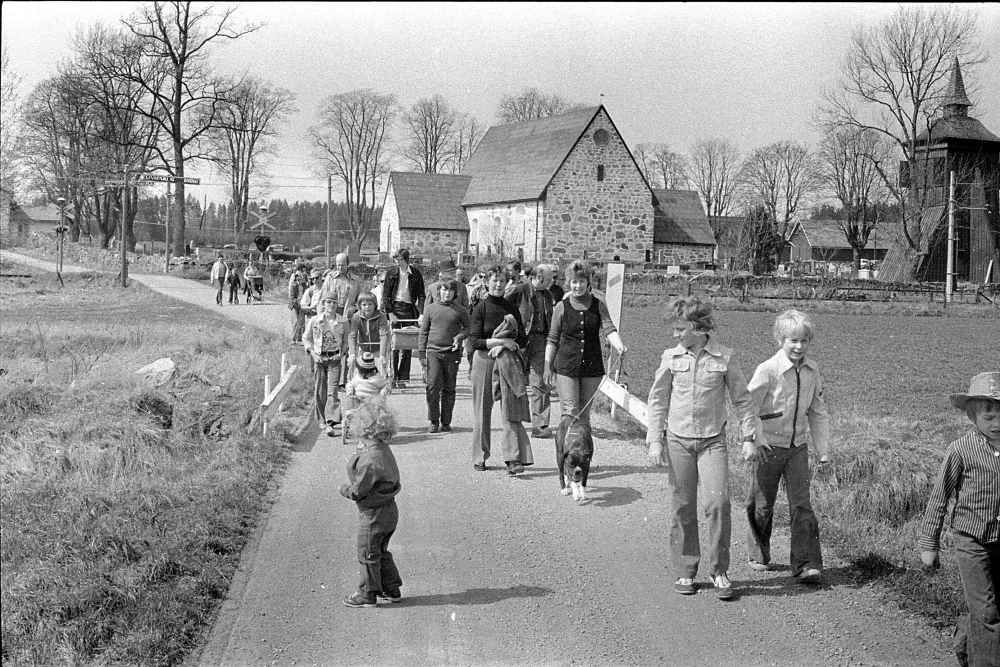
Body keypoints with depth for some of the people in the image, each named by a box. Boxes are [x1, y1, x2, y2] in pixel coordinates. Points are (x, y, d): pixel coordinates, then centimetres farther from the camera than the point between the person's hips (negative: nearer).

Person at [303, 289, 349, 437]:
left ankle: (331, 423, -13)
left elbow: (346, 340, 11)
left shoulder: (342, 322, -1)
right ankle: (322, 419, 24)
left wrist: (342, 353, -5)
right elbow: (306, 338, 8)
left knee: (332, 391, -11)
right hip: (319, 358, 1)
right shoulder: (314, 321, -2)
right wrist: (312, 352, -6)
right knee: (320, 391, 7)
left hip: (334, 359, -1)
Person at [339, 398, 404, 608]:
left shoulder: (371, 459, -28)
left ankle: (367, 594, 19)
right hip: (388, 510, 10)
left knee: (367, 555, 6)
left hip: (373, 514, -9)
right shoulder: (383, 448, 2)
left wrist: (344, 489, -3)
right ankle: (391, 589, 31)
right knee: (381, 552, 22)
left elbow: (358, 491, -22)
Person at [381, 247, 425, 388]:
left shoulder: (416, 274, 4)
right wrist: (390, 313, -8)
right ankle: (392, 377, 1)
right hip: (394, 308, -1)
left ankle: (403, 378, 4)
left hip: (409, 310, 1)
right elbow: (385, 294, 2)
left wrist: (421, 313, -7)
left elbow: (421, 296, 5)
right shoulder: (391, 272, 3)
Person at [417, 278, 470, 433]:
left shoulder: (460, 310, 5)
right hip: (433, 351, 0)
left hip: (452, 353, 0)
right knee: (433, 385, -9)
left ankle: (446, 422, 13)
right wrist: (421, 353, 5)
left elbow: (468, 327, 14)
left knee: (449, 388, 4)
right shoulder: (430, 309, 7)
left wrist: (460, 337, -7)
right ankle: (434, 421, 1)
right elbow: (423, 332, 10)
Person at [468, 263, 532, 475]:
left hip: (509, 362, 2)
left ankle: (513, 459, -10)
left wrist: (504, 346, -10)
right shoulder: (481, 308, -2)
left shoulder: (512, 308, 8)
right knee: (482, 411, 4)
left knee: (511, 411, -7)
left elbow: (523, 340, 7)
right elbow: (474, 342, -9)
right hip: (484, 362, -2)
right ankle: (480, 457, 16)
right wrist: (501, 341, -17)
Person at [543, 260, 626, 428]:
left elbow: (609, 328, -9)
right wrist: (548, 367, 4)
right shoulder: (562, 307, 2)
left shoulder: (598, 306, 5)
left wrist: (619, 346, -29)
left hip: (592, 368, 2)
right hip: (566, 367, -2)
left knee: (584, 414, 8)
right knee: (571, 412, -10)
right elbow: (552, 339, 7)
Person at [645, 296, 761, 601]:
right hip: (678, 440, 2)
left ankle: (719, 571, 3)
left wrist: (750, 438, 3)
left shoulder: (724, 358, -4)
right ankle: (685, 571, 17)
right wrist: (655, 440, 3)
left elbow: (742, 399, 4)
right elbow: (657, 400, 8)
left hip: (713, 441, -2)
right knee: (682, 507, 6)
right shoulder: (671, 357, 1)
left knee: (718, 503, -11)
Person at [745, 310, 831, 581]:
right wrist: (749, 442, -16)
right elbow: (748, 406, -11)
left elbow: (818, 412, 12)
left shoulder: (812, 371, 2)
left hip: (798, 447, 3)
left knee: (801, 504, -3)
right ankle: (758, 555, 29)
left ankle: (806, 564, -1)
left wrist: (823, 448, 12)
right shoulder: (767, 370, -15)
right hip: (768, 447, -3)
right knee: (762, 506, 9)